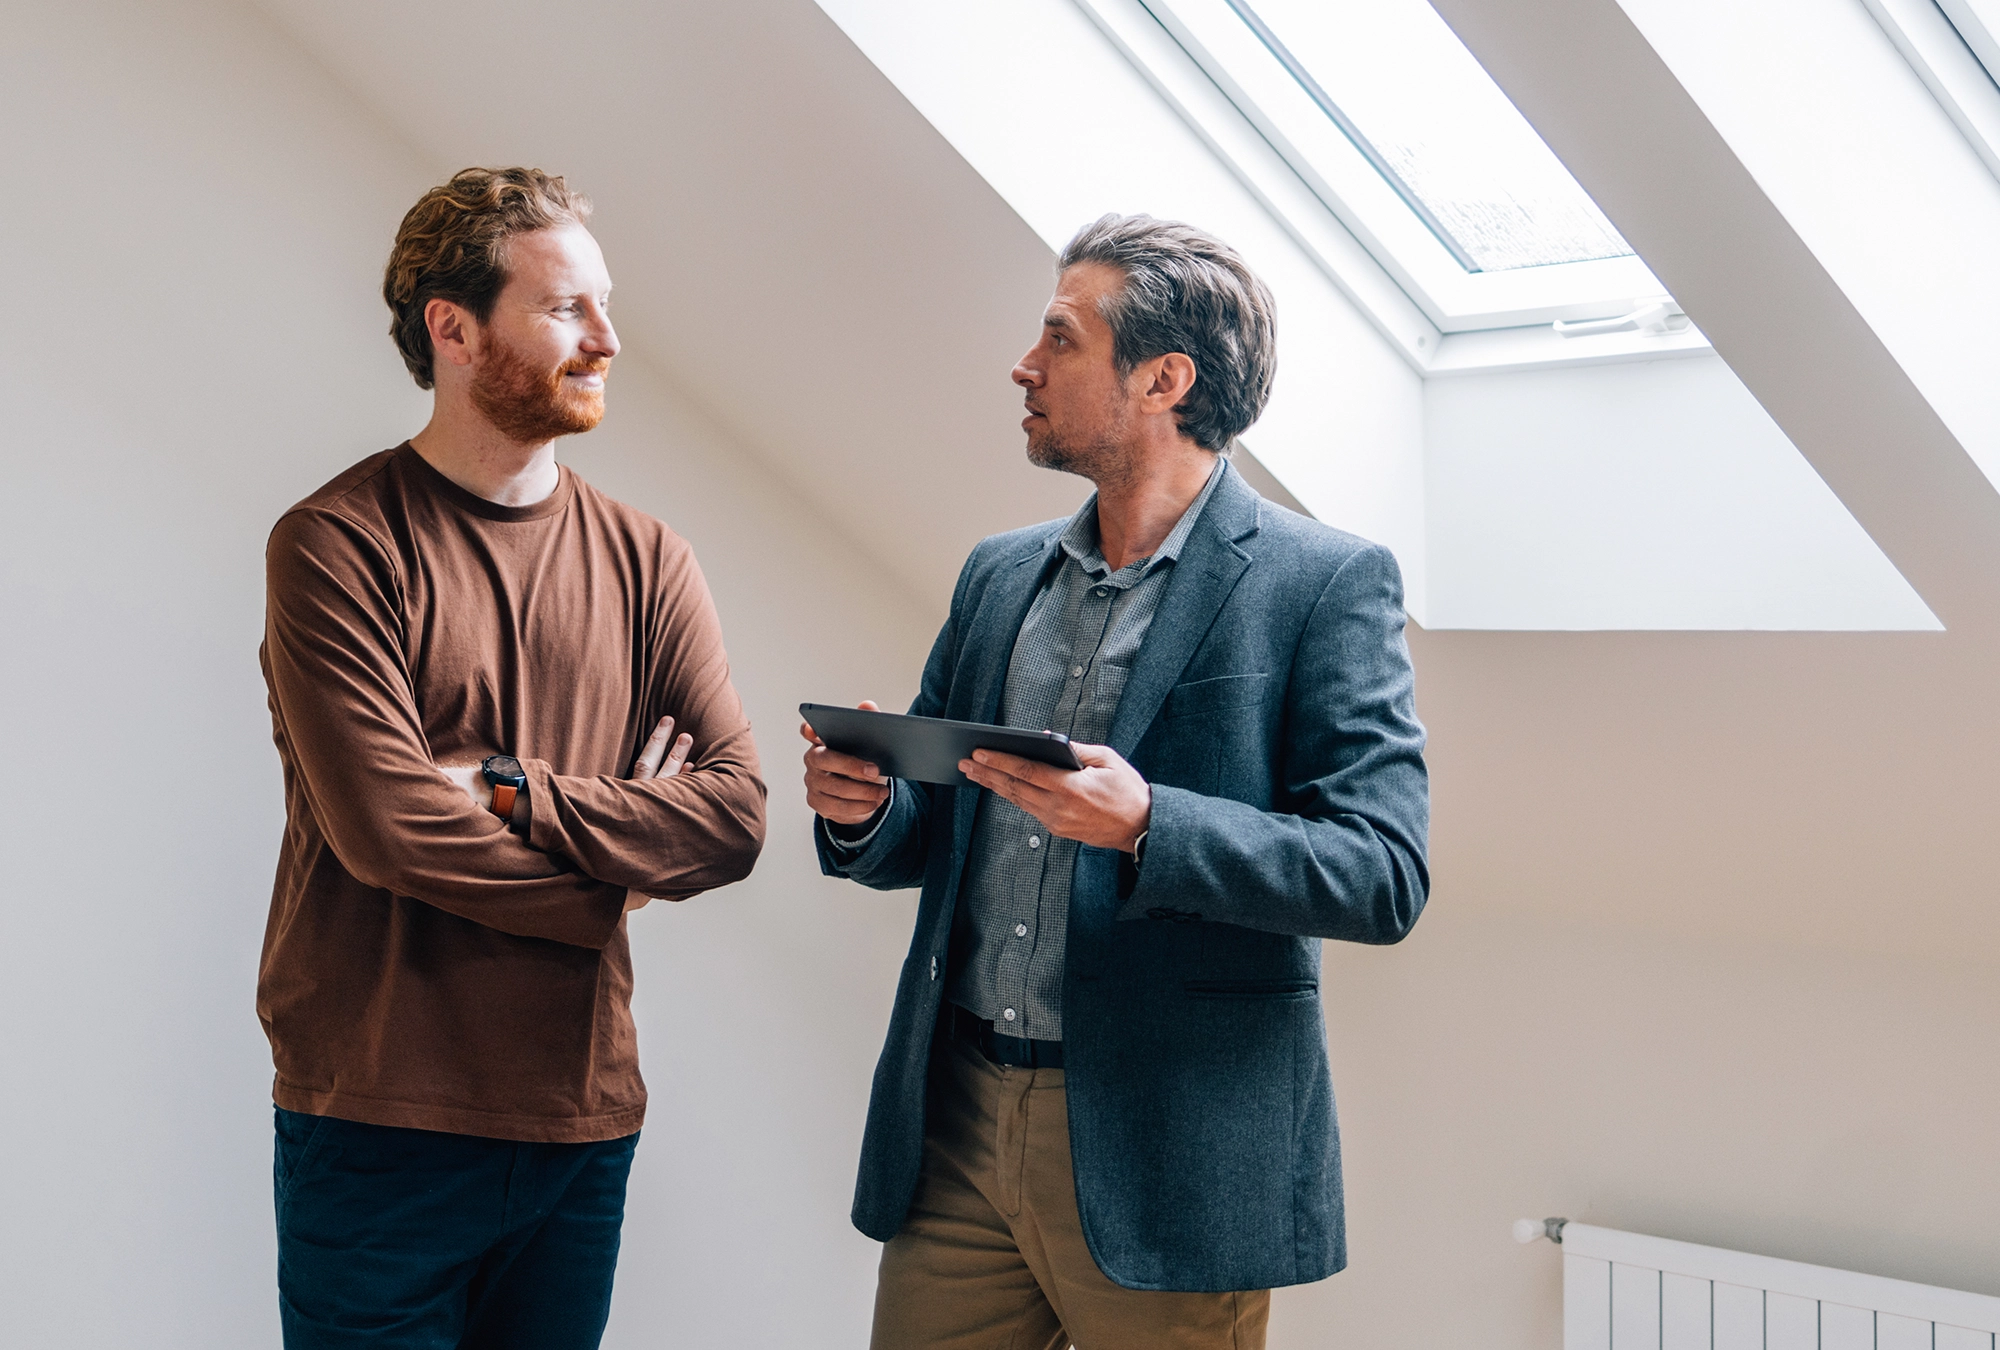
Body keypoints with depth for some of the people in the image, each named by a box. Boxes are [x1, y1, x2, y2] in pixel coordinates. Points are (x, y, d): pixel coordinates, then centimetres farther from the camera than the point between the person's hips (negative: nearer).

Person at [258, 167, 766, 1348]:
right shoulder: (335, 543, -7)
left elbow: (735, 817, -3)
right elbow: (389, 829, -17)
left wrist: (514, 792, -14)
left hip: (585, 1120, 4)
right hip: (383, 1125, -4)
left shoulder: (643, 559, 7)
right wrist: (617, 867, -5)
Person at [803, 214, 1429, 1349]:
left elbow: (1386, 873, -13)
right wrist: (867, 808, -5)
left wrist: (1145, 825, -26)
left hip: (1162, 1165, -5)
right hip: (955, 1127, 5)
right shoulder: (1000, 575, 12)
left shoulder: (1330, 584, -6)